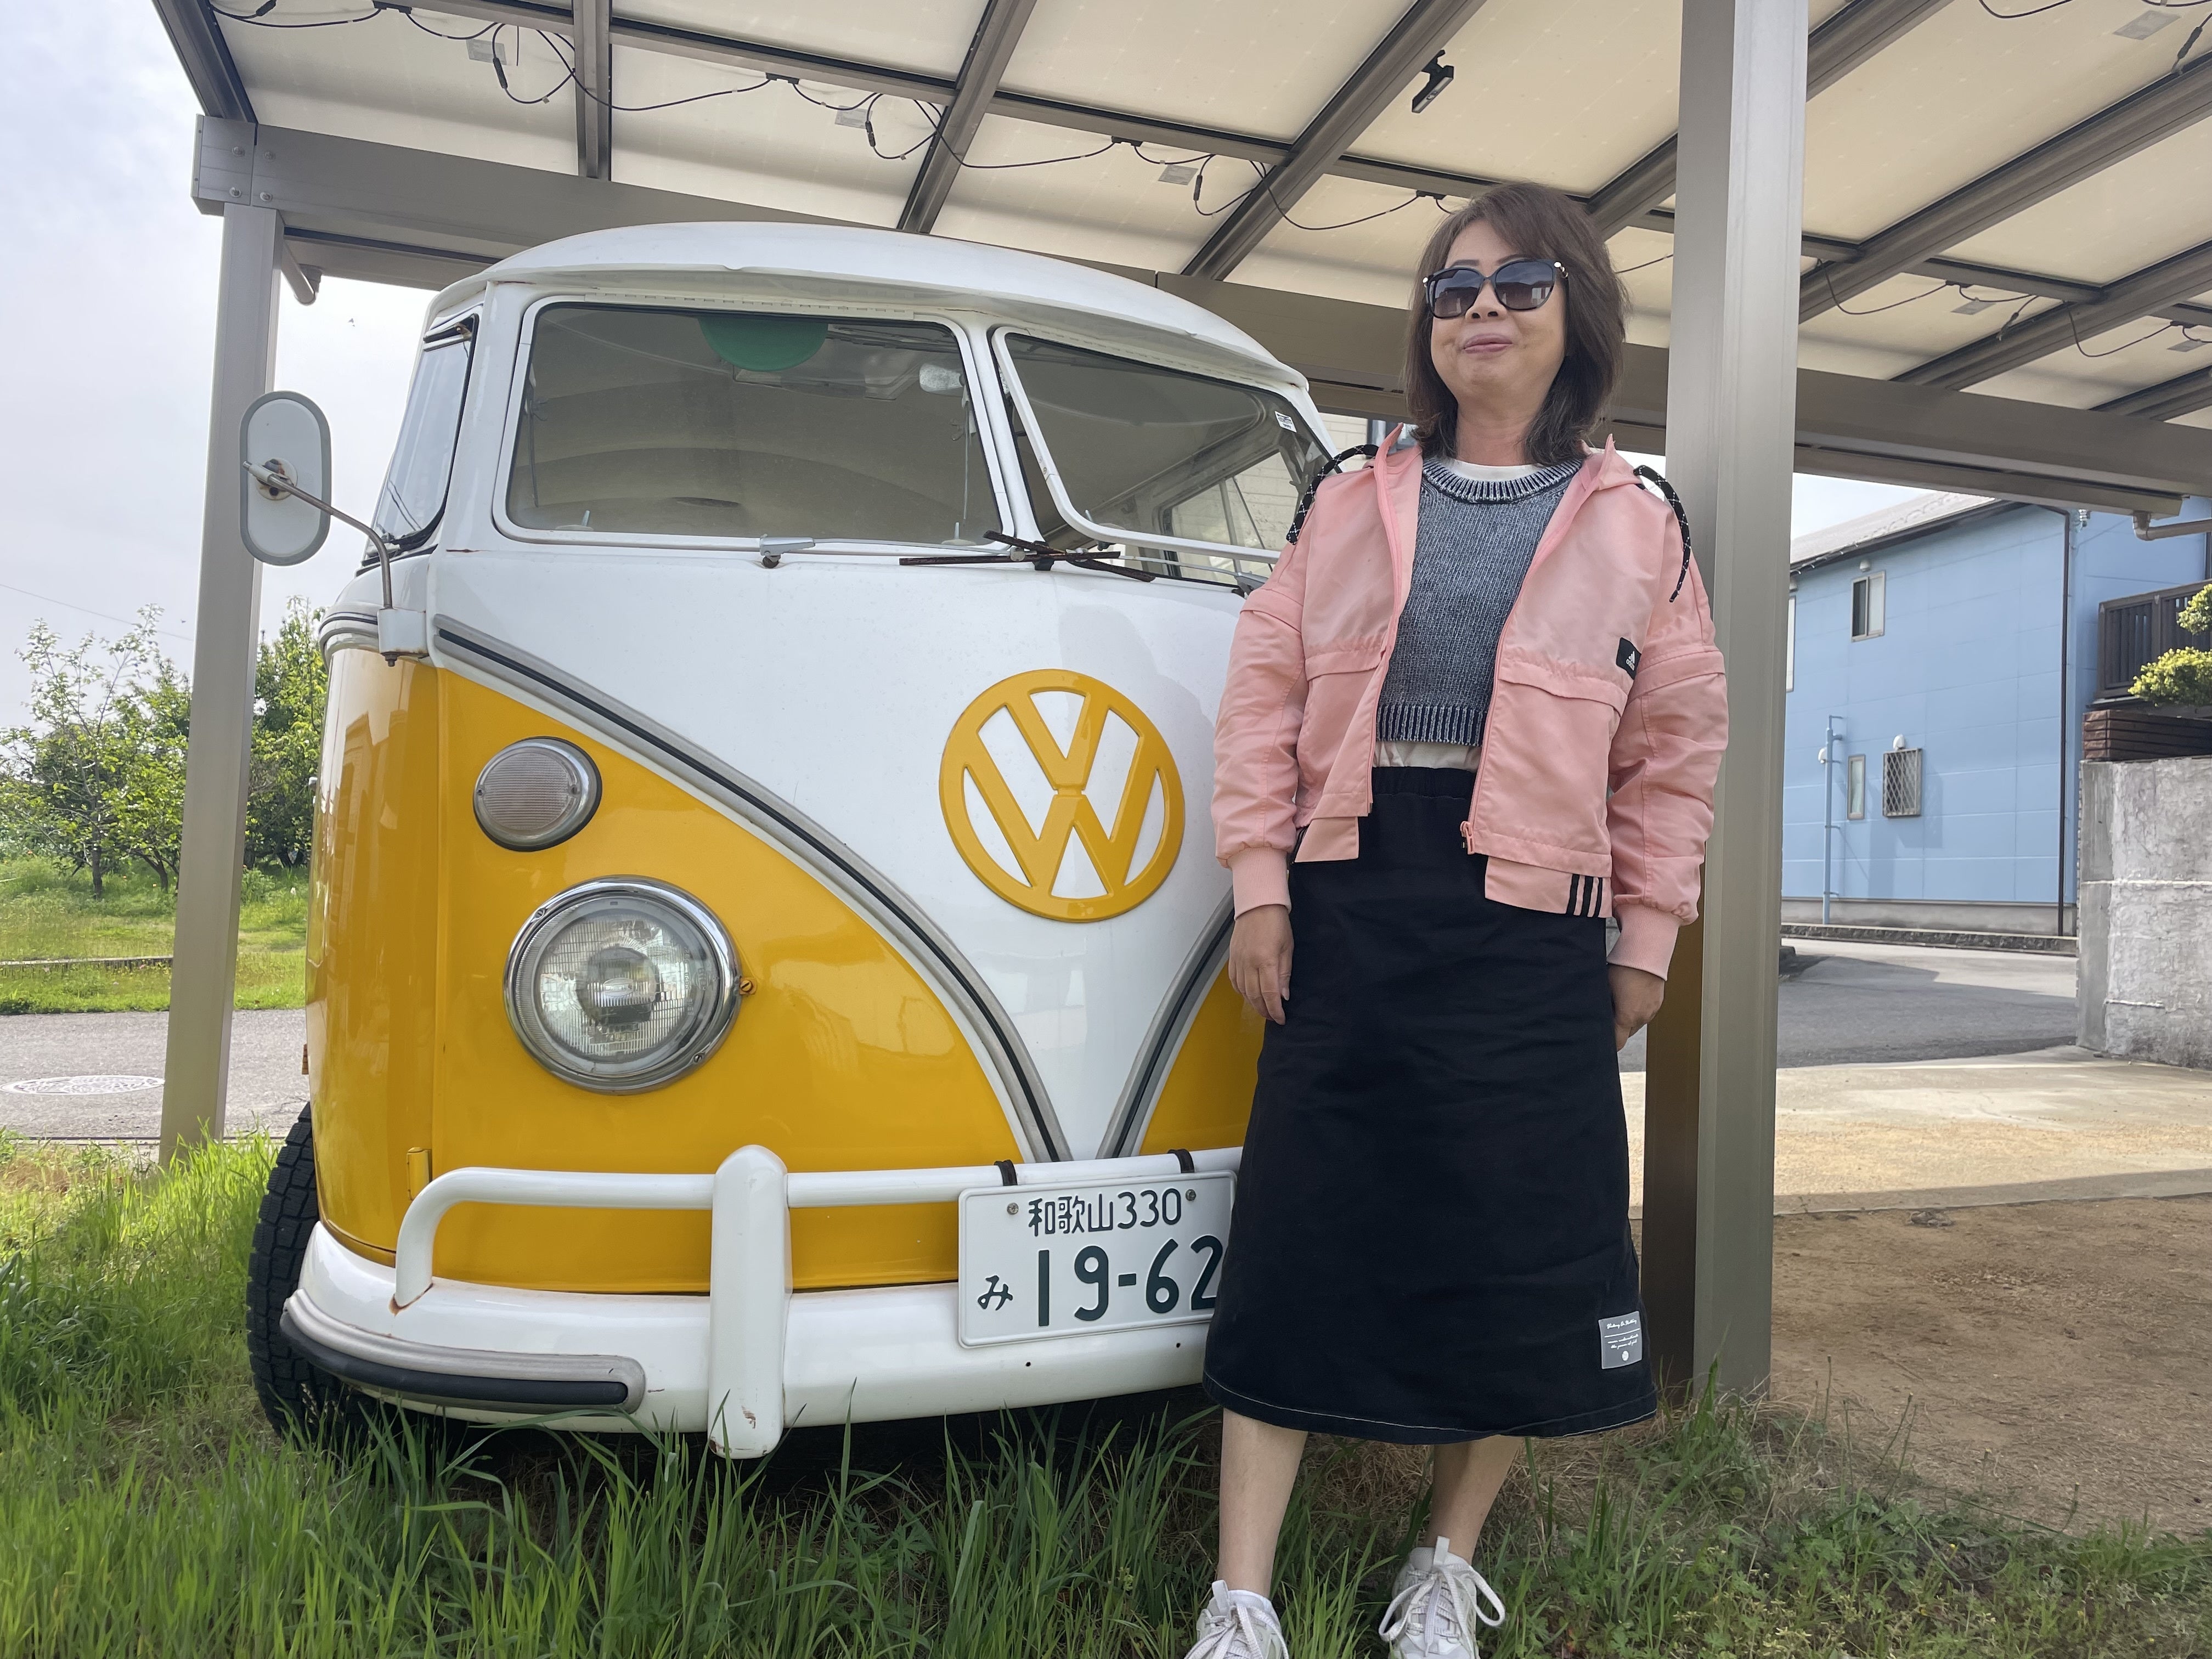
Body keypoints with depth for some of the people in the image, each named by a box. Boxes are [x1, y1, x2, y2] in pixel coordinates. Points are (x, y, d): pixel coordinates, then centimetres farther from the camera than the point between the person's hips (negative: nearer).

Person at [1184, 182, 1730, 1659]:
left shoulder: (1636, 526, 8)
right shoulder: (1351, 502, 11)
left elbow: (1675, 749, 7)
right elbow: (1266, 693, 6)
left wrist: (1647, 940, 4)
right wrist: (1259, 887, -2)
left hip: (1529, 926, 0)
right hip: (1349, 905, 1)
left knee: (1517, 1249, 6)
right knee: (1302, 1231, 1)